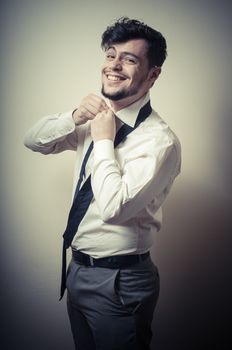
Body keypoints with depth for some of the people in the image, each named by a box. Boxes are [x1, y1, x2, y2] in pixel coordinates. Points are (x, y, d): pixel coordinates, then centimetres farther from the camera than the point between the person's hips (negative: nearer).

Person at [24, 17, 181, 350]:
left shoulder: (159, 139, -22)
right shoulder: (97, 118, 2)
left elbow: (114, 207, -32)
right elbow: (32, 140, 8)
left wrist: (104, 140, -20)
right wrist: (74, 117, -9)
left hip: (118, 282, -7)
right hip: (78, 269, 8)